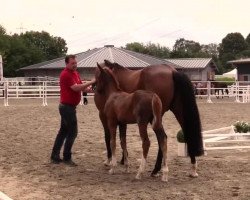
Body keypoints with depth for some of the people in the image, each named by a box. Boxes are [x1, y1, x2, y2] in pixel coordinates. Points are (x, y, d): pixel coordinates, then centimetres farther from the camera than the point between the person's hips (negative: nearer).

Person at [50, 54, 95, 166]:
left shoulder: (75, 73, 13)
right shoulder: (66, 74, -18)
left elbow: (81, 87, 14)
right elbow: (76, 88, -26)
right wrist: (91, 82, -23)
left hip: (68, 106, 10)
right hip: (67, 107, -10)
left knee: (63, 131, 12)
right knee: (72, 132, -5)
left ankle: (55, 156, 17)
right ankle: (66, 158, 4)